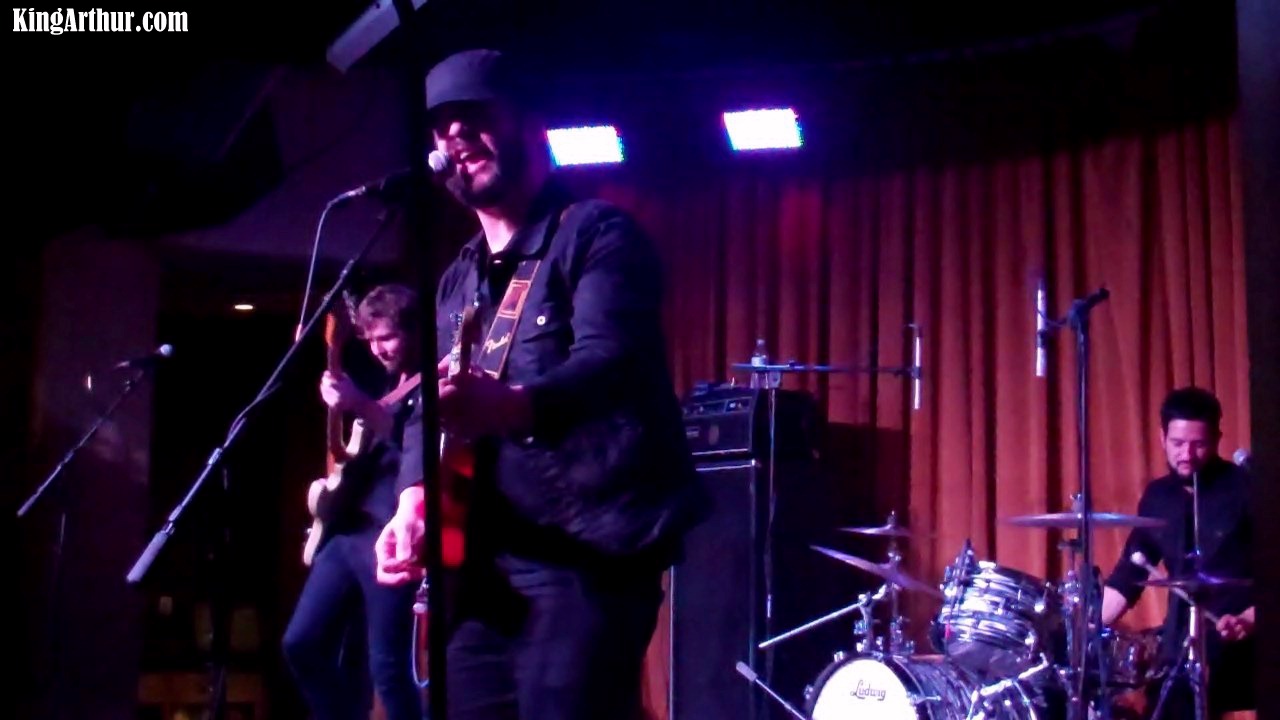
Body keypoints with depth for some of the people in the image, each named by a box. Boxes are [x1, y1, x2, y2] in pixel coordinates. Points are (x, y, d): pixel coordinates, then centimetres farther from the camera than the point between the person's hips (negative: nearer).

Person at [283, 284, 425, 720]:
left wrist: (362, 407, -29)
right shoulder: (385, 386, 22)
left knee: (388, 666, -10)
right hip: (344, 531, 9)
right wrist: (332, 480, 17)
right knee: (302, 643, 6)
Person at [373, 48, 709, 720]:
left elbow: (608, 359, -22)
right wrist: (414, 501, -7)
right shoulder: (457, 280, 20)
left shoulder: (597, 234, -4)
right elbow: (428, 405, 13)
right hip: (483, 564, 8)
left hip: (587, 554, -8)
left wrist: (508, 406, -42)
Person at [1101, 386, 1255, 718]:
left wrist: (1247, 620, -24)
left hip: (1237, 650, -5)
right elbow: (1128, 573, 16)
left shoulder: (1246, 490, -5)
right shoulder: (1157, 497, 12)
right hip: (1178, 652, 6)